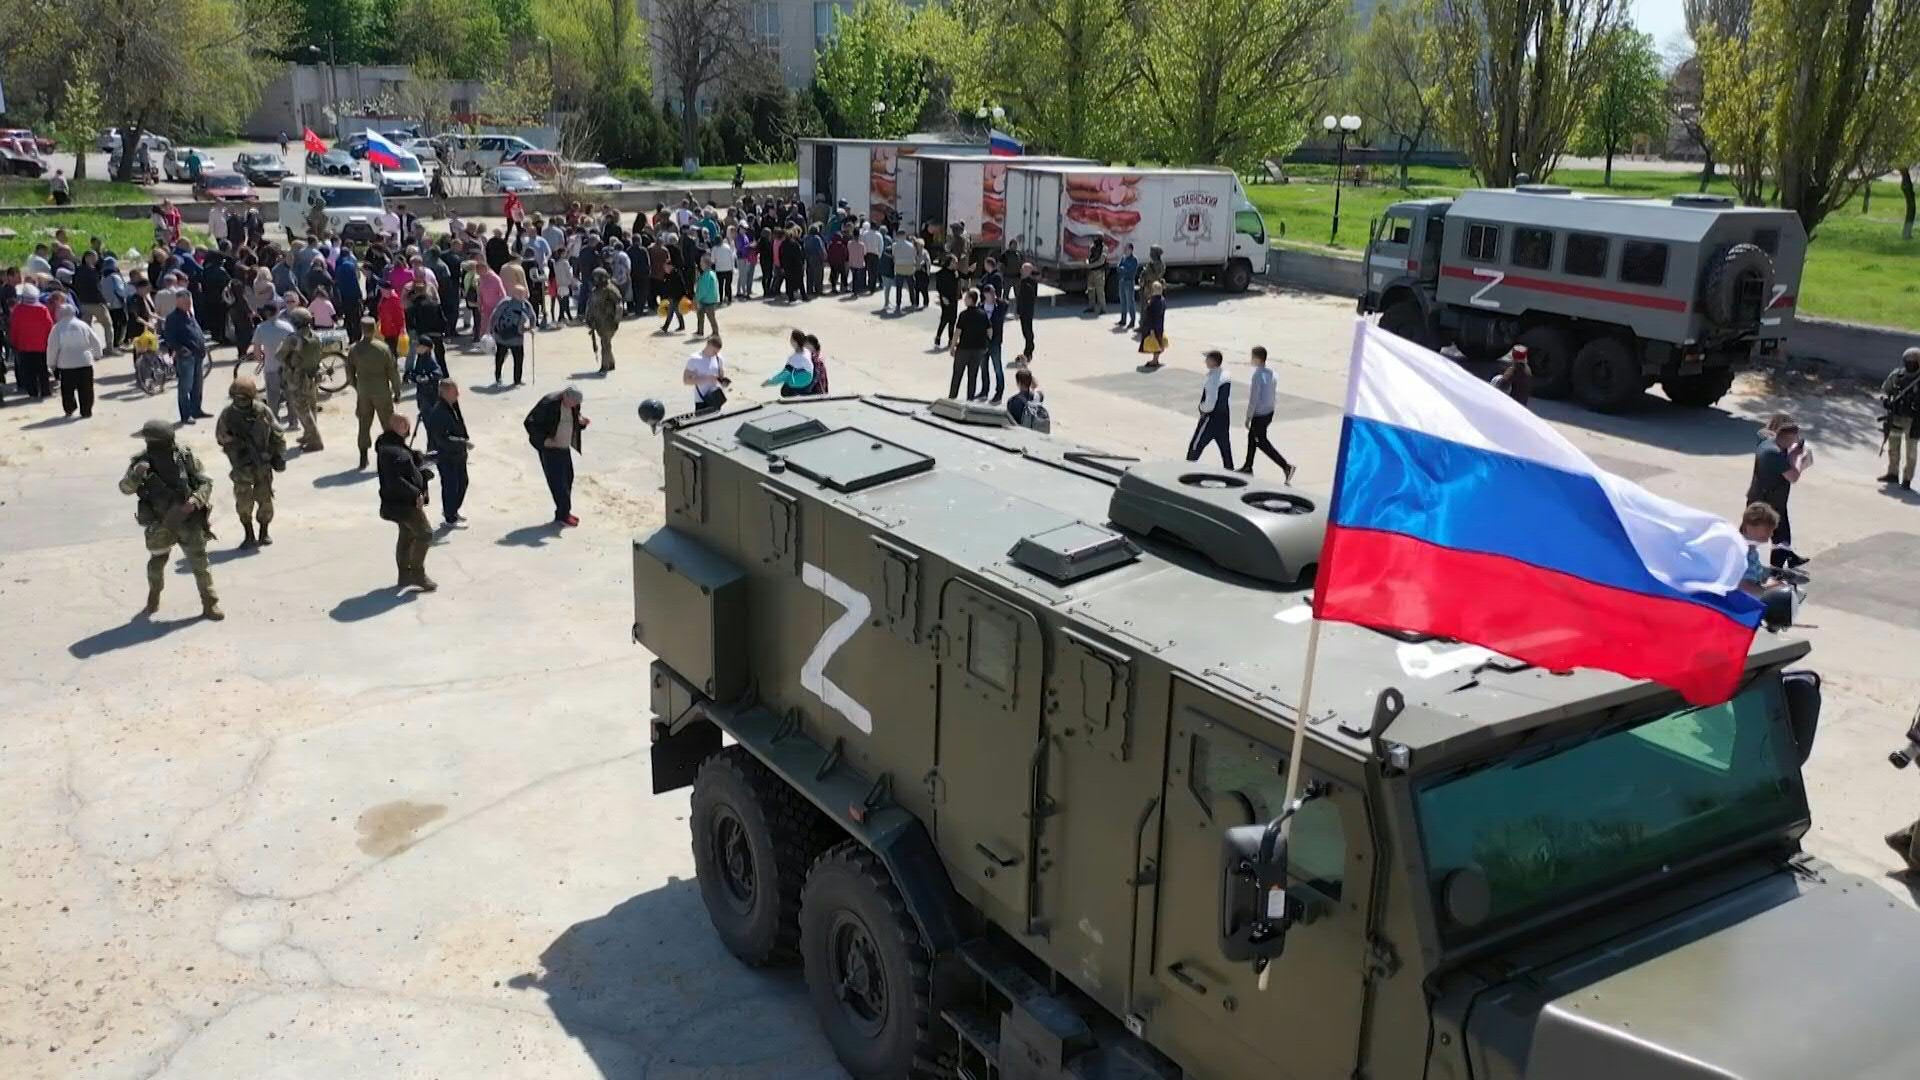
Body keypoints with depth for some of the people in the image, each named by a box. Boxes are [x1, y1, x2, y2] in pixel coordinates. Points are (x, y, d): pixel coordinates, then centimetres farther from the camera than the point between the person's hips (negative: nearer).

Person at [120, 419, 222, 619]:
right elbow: (125, 488, -9)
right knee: (156, 563, 17)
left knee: (199, 562, 0)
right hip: (159, 524, 2)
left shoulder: (185, 457, -10)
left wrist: (195, 501, -23)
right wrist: (136, 474, -29)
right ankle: (153, 601, 40)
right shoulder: (142, 461, -6)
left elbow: (206, 483, -7)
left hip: (188, 521, -2)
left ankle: (210, 605, 9)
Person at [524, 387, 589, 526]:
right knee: (558, 481, -8)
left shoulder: (574, 406, 0)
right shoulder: (549, 403, -21)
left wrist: (581, 422, -8)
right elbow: (530, 422, -17)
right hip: (549, 447, -7)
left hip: (564, 448, 7)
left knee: (567, 478, 11)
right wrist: (544, 440, -26)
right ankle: (562, 516, -3)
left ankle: (564, 512, 23)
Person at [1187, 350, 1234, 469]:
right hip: (1225, 417, 8)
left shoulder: (1213, 379, -21)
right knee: (1225, 446, 16)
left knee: (1196, 445, 3)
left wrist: (1204, 410, -6)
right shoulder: (1226, 375, 5)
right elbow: (1229, 398, 12)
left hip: (1211, 418, -8)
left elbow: (1210, 402, -24)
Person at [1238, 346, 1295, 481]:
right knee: (1252, 437, 23)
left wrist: (1248, 418, -13)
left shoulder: (1257, 376, -24)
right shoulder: (1270, 373, 1)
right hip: (1269, 412, 9)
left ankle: (1286, 466, -7)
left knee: (1262, 442, 2)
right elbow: (1272, 394, 11)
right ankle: (1247, 467, 34)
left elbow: (1253, 400, -22)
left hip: (1259, 415, -9)